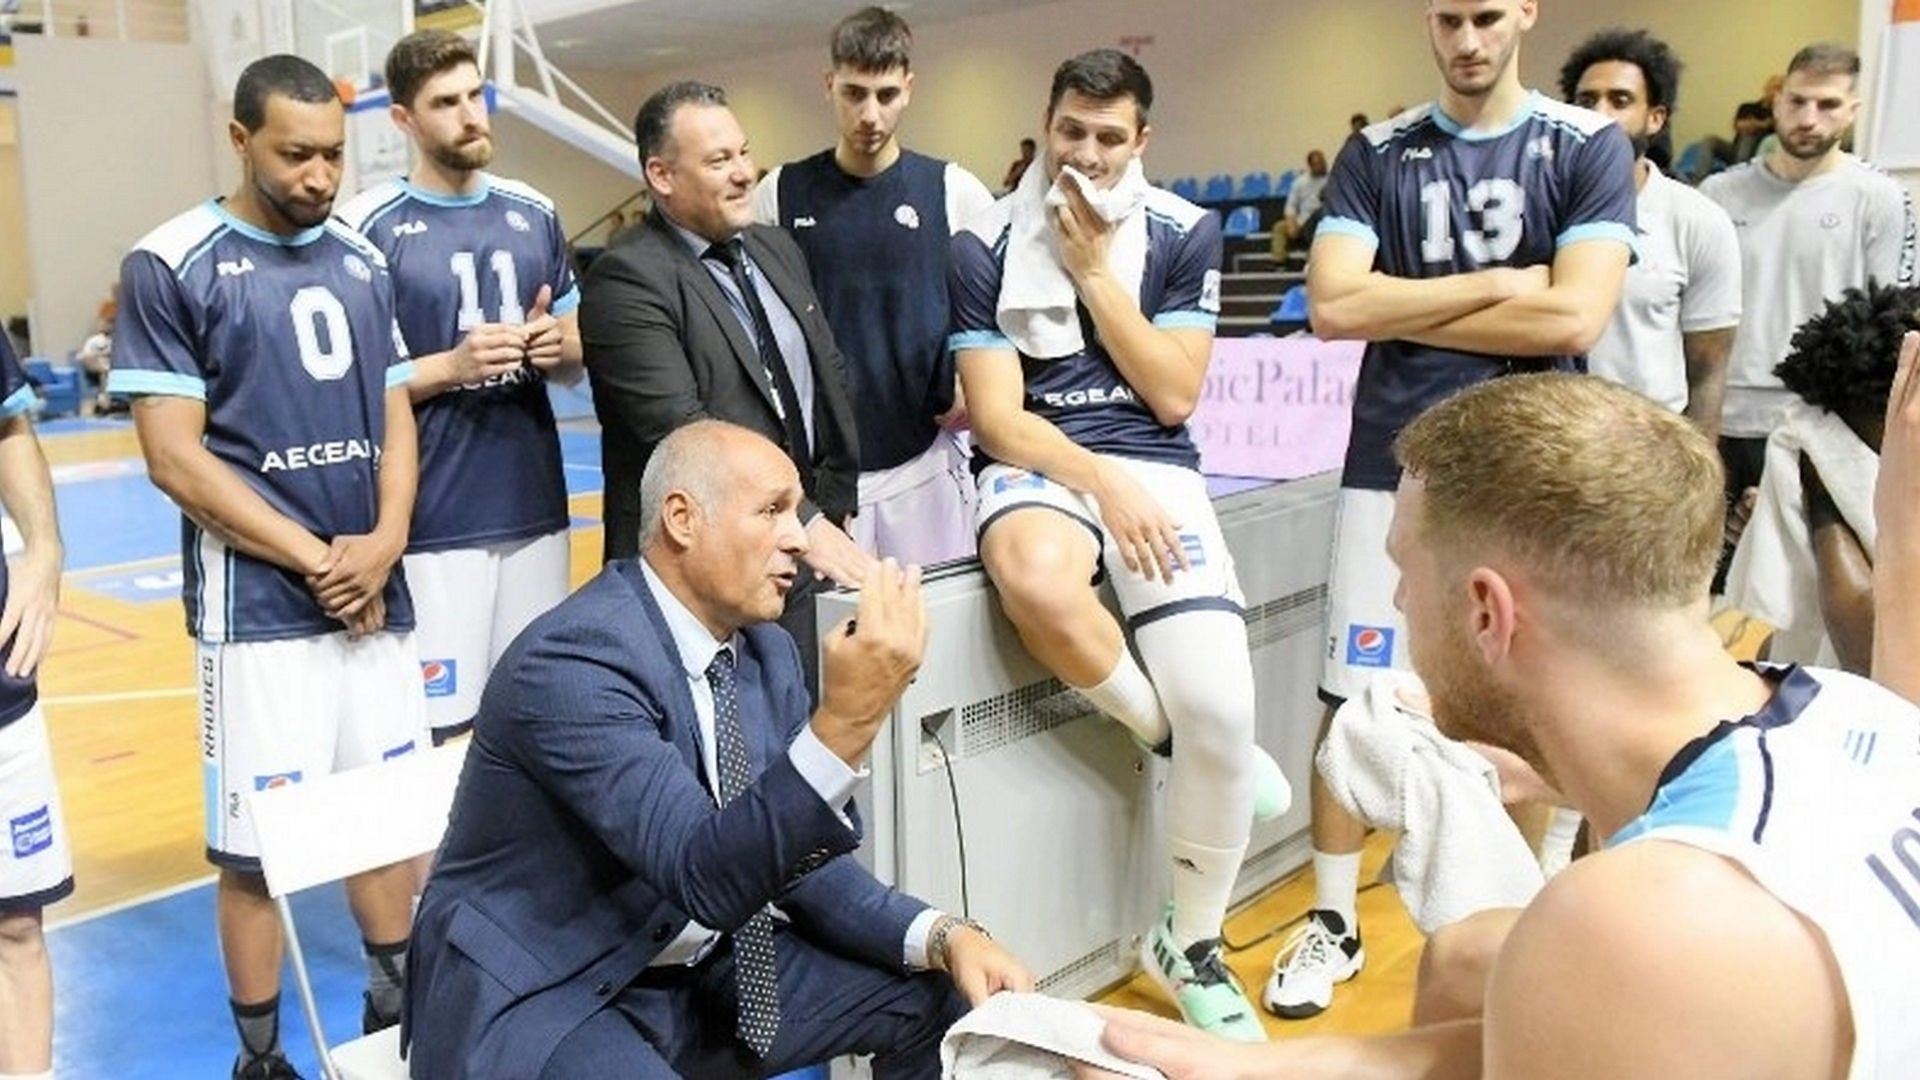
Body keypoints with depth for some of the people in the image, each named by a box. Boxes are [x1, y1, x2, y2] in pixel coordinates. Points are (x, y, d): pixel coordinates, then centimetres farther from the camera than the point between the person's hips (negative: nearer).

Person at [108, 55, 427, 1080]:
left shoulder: (363, 260, 9)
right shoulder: (171, 266, -6)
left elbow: (395, 419, 10)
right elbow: (174, 457, -10)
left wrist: (384, 544, -7)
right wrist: (316, 561, -11)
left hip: (377, 595, 5)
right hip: (260, 608, -5)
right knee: (258, 843, 3)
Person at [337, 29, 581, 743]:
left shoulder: (535, 216, 10)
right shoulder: (368, 228, -5)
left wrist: (558, 348, -6)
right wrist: (450, 368, -19)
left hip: (535, 511, 5)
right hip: (433, 525, -5)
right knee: (442, 727, 0)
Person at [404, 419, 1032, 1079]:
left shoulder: (766, 652, 1)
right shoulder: (571, 662, -24)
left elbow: (805, 863, 4)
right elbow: (704, 877, -32)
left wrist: (941, 936, -11)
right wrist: (846, 720, -42)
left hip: (700, 972, 8)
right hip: (541, 998, -7)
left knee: (940, 995, 1)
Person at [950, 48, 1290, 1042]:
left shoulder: (1187, 233, 5)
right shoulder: (986, 244, 1)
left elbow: (1172, 397, -2)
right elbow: (997, 419, -4)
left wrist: (1095, 269, -6)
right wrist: (1103, 483, -18)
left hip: (1152, 465, 1)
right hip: (1035, 463, -1)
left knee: (1221, 707, -19)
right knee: (1037, 582, -40)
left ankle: (1190, 946, 9)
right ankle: (1172, 741, -6)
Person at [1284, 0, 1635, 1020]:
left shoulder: (1589, 148, 0)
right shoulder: (1375, 154, 4)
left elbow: (1574, 320, -12)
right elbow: (1332, 305, -9)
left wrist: (1401, 312, -9)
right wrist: (1498, 284, -9)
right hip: (1394, 465, 1)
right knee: (1353, 701, 4)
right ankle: (1333, 923, 20)